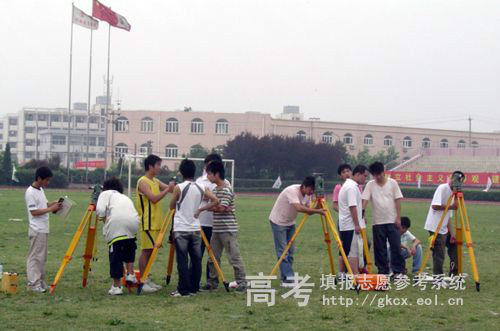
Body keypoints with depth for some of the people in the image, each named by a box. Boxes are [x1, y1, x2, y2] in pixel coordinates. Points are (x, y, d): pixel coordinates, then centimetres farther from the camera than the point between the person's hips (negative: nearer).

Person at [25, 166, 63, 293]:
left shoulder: (40, 190, 13)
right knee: (35, 256, -7)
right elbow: (34, 212, -18)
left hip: (44, 229, 9)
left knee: (42, 257, 11)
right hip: (37, 230, -9)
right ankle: (33, 283, -5)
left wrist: (54, 203, 6)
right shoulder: (30, 192, -15)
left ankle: (40, 282, 16)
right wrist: (50, 209, -17)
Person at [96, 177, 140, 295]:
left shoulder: (106, 194, 21)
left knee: (115, 255, 1)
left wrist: (104, 219, 21)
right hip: (133, 223, 5)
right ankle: (130, 274, 15)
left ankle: (116, 286, 1)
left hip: (115, 225, -5)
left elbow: (100, 211, 3)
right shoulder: (125, 197, 36)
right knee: (129, 249, 29)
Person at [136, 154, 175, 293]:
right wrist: (167, 189, -21)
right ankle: (142, 282, -4)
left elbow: (172, 189, 12)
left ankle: (147, 280, 15)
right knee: (146, 251, -7)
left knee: (150, 250, 10)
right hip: (147, 223, -9)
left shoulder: (156, 181, 14)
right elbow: (154, 198, -22)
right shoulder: (142, 182, -12)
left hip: (156, 223, 9)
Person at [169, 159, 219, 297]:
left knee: (182, 260, -3)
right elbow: (215, 200, -1)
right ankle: (194, 288, 13)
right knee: (196, 260, 9)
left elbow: (172, 206, 2)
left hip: (181, 229, -4)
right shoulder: (201, 188, 3)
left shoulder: (179, 188, -9)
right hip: (195, 229, 4)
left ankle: (183, 290, -3)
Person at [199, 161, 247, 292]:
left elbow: (221, 207, -20)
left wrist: (203, 208, -9)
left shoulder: (226, 190, -13)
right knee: (213, 257, 11)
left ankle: (241, 283, -1)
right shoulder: (215, 189, 14)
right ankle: (212, 281, 20)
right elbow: (215, 206, 12)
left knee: (234, 257, -6)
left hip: (228, 229, -9)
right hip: (216, 229, 9)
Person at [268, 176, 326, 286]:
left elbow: (308, 211, -1)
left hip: (290, 223, 8)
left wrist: (317, 207, -21)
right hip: (278, 222, -8)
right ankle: (287, 279, -12)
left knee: (290, 251, 6)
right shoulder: (292, 191, -29)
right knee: (282, 251, -11)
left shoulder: (307, 195, -4)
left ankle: (286, 278, 12)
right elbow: (299, 208, -43)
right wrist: (317, 211, -43)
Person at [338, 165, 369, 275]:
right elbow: (353, 207, -21)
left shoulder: (348, 185, 18)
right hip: (352, 226, -10)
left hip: (344, 225, 10)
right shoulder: (352, 187, -15)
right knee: (354, 252, -11)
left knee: (344, 251, 12)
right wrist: (357, 225, -20)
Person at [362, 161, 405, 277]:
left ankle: (398, 270, 7)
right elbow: (365, 200, -7)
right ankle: (383, 271, 15)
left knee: (396, 246, -1)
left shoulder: (392, 183, 0)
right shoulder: (370, 185, 1)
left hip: (392, 221, -1)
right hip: (377, 222, 1)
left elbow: (398, 200, 0)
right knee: (380, 248, 5)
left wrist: (398, 217, -5)